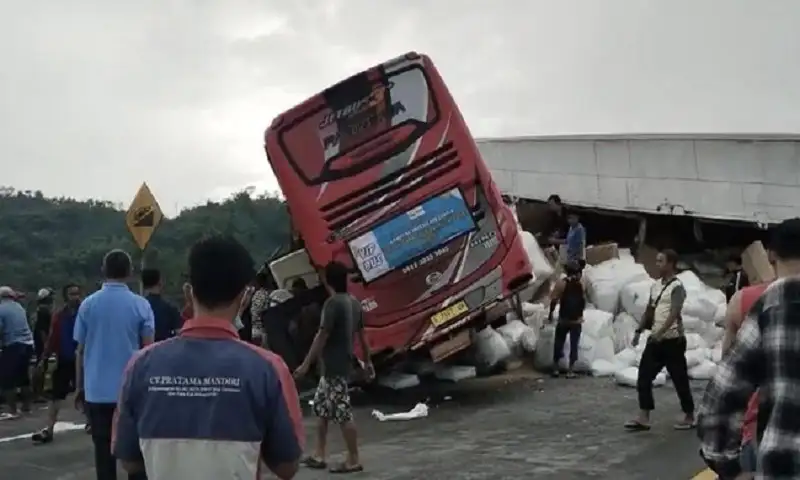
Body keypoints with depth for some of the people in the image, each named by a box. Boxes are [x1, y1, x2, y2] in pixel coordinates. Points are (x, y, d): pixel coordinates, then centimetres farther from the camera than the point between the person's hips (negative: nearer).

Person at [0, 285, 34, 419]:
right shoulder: (19, 307, 13)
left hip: (12, 347, -7)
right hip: (27, 344, 7)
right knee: (23, 376, 19)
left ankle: (13, 410, 0)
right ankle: (26, 406, 27)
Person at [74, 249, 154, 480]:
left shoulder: (88, 304, 0)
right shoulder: (141, 305, -4)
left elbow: (80, 350, 3)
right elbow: (148, 349, -3)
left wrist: (79, 387, 13)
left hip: (97, 390, 1)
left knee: (103, 449, 6)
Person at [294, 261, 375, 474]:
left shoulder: (332, 303, -17)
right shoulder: (354, 303, 9)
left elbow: (322, 337, -19)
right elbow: (362, 335, 15)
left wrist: (306, 364, -16)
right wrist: (368, 362, 23)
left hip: (334, 367, -9)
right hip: (338, 365, 9)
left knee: (342, 412, -3)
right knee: (321, 406, 17)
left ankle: (354, 460, 3)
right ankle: (319, 456, 22)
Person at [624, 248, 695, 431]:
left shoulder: (676, 287, -12)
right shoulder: (656, 286, 12)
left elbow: (674, 314, -22)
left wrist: (660, 333, -32)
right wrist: (639, 331, 12)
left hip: (672, 340, -8)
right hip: (655, 339, 8)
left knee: (679, 379, 3)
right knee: (644, 376, 2)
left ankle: (689, 416, 17)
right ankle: (643, 417, 4)